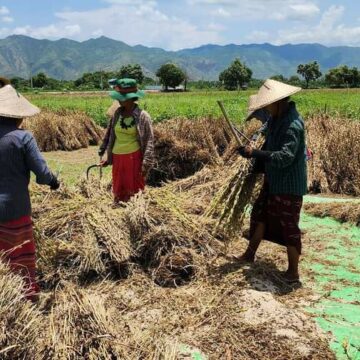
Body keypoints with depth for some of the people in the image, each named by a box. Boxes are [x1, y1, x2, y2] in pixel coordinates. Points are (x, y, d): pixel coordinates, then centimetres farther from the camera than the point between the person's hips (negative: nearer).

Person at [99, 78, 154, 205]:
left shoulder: (142, 116, -11)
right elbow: (109, 133, 11)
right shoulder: (117, 113, 2)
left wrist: (146, 164, -14)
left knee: (134, 190, 5)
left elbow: (149, 141, -10)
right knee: (118, 190, 14)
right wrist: (104, 153, 12)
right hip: (117, 157, 5)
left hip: (134, 157, -5)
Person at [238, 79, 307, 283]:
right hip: (274, 180, 10)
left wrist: (255, 153, -29)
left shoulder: (293, 125, -25)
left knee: (288, 227, 0)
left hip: (289, 185, -10)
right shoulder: (276, 119, 4)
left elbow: (285, 157, -31)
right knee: (260, 214, 20)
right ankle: (250, 255, 38)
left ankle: (293, 272, 15)